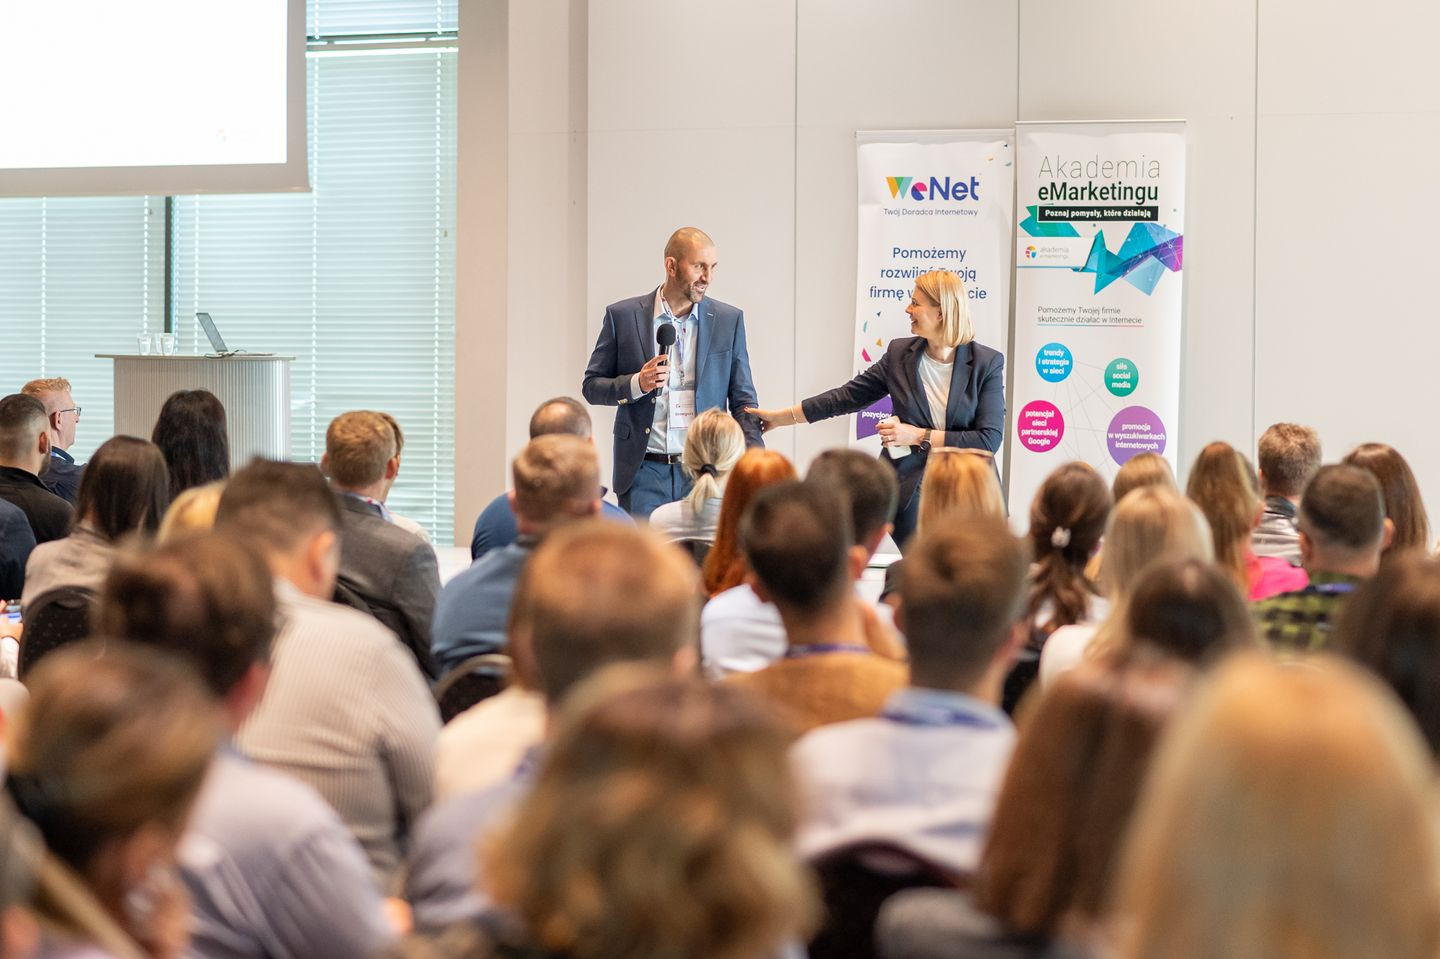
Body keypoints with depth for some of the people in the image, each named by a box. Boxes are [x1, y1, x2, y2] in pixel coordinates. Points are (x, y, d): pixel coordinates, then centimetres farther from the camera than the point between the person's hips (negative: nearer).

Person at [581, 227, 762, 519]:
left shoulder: (729, 320, 6)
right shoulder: (622, 316, 2)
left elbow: (742, 401, 8)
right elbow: (591, 386, 6)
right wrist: (637, 383, -13)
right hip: (644, 473, -1)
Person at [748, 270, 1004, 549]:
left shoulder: (987, 363, -5)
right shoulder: (899, 353, 5)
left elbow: (989, 439, -11)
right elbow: (848, 396, 12)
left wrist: (920, 436, -13)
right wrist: (782, 417, 12)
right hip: (910, 492, 2)